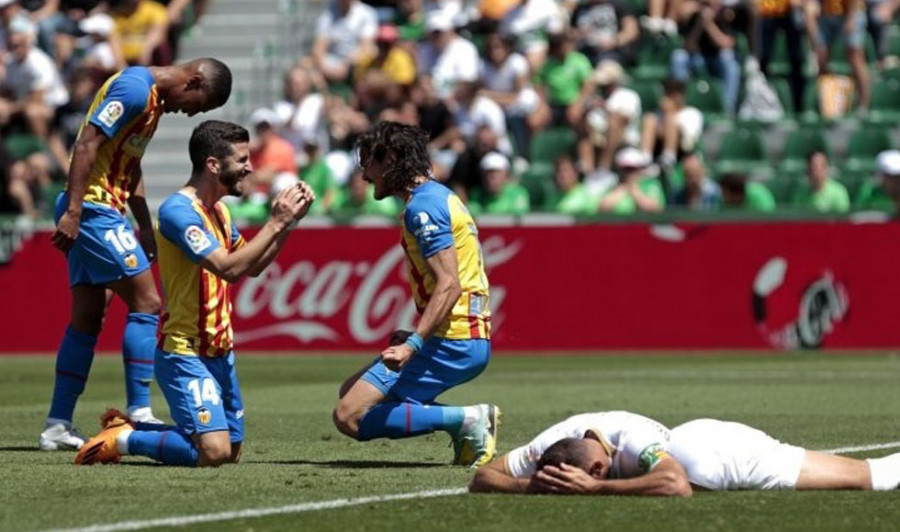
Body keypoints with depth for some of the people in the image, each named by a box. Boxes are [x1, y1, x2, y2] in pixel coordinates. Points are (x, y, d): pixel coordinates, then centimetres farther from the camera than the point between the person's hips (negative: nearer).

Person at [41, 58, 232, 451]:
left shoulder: (153, 97, 17)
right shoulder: (134, 88, -15)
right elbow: (87, 144, -22)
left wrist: (145, 227, 22)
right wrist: (72, 212, -25)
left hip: (101, 212, 10)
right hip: (92, 209, -10)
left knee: (88, 318, 9)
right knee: (146, 304, -8)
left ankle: (58, 426, 11)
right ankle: (139, 415, -7)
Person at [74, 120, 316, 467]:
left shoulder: (218, 211, 12)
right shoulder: (178, 211, -18)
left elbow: (252, 267, 18)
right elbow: (228, 267, -27)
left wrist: (288, 221, 7)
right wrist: (276, 223, -22)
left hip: (219, 351, 10)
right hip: (184, 351, -10)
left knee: (232, 451, 10)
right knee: (214, 453, -21)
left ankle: (130, 428, 22)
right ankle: (121, 438, -1)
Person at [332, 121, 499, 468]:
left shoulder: (423, 206, -13)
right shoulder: (438, 196, 19)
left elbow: (449, 285, -22)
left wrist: (412, 345, -30)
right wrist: (418, 337, 22)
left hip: (452, 343, -10)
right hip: (472, 338, 10)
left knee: (350, 416, -13)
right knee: (352, 390, 19)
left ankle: (465, 419, -15)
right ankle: (467, 425, 5)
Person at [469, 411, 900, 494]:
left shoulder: (630, 439, -44)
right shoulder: (555, 443, -26)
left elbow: (677, 485, -61)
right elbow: (482, 479, -21)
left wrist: (594, 488, -58)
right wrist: (529, 486, -43)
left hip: (728, 453, -6)